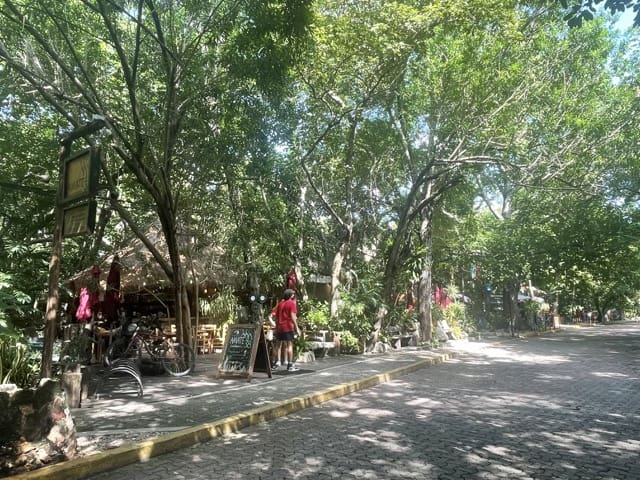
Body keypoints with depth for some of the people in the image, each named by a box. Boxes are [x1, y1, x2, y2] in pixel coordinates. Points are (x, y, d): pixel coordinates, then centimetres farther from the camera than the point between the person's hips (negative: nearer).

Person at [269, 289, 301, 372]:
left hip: (279, 327, 6)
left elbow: (273, 313, 9)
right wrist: (296, 327, -16)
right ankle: (290, 365, -4)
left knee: (278, 345, 15)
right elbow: (292, 316, -16)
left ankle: (277, 362, 22)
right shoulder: (292, 303, -6)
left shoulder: (280, 303, 13)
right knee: (289, 345, -3)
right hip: (288, 327, -6)